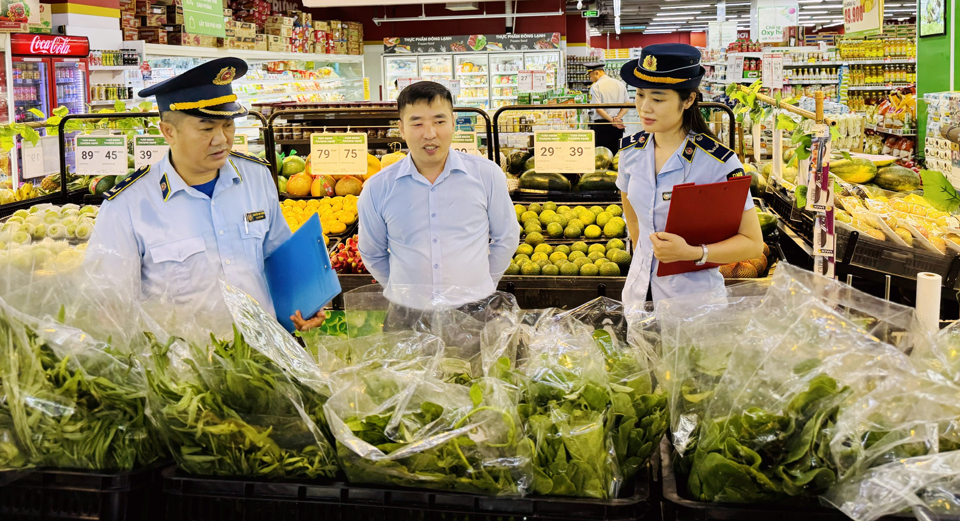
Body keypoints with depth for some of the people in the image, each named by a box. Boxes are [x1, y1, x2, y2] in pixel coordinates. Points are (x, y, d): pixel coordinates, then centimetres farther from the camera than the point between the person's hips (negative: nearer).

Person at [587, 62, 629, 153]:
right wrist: (617, 118, -4)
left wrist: (612, 121, -16)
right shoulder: (620, 84, 13)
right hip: (618, 126, 6)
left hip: (601, 124, -5)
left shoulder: (596, 86, -5)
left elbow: (598, 109, -14)